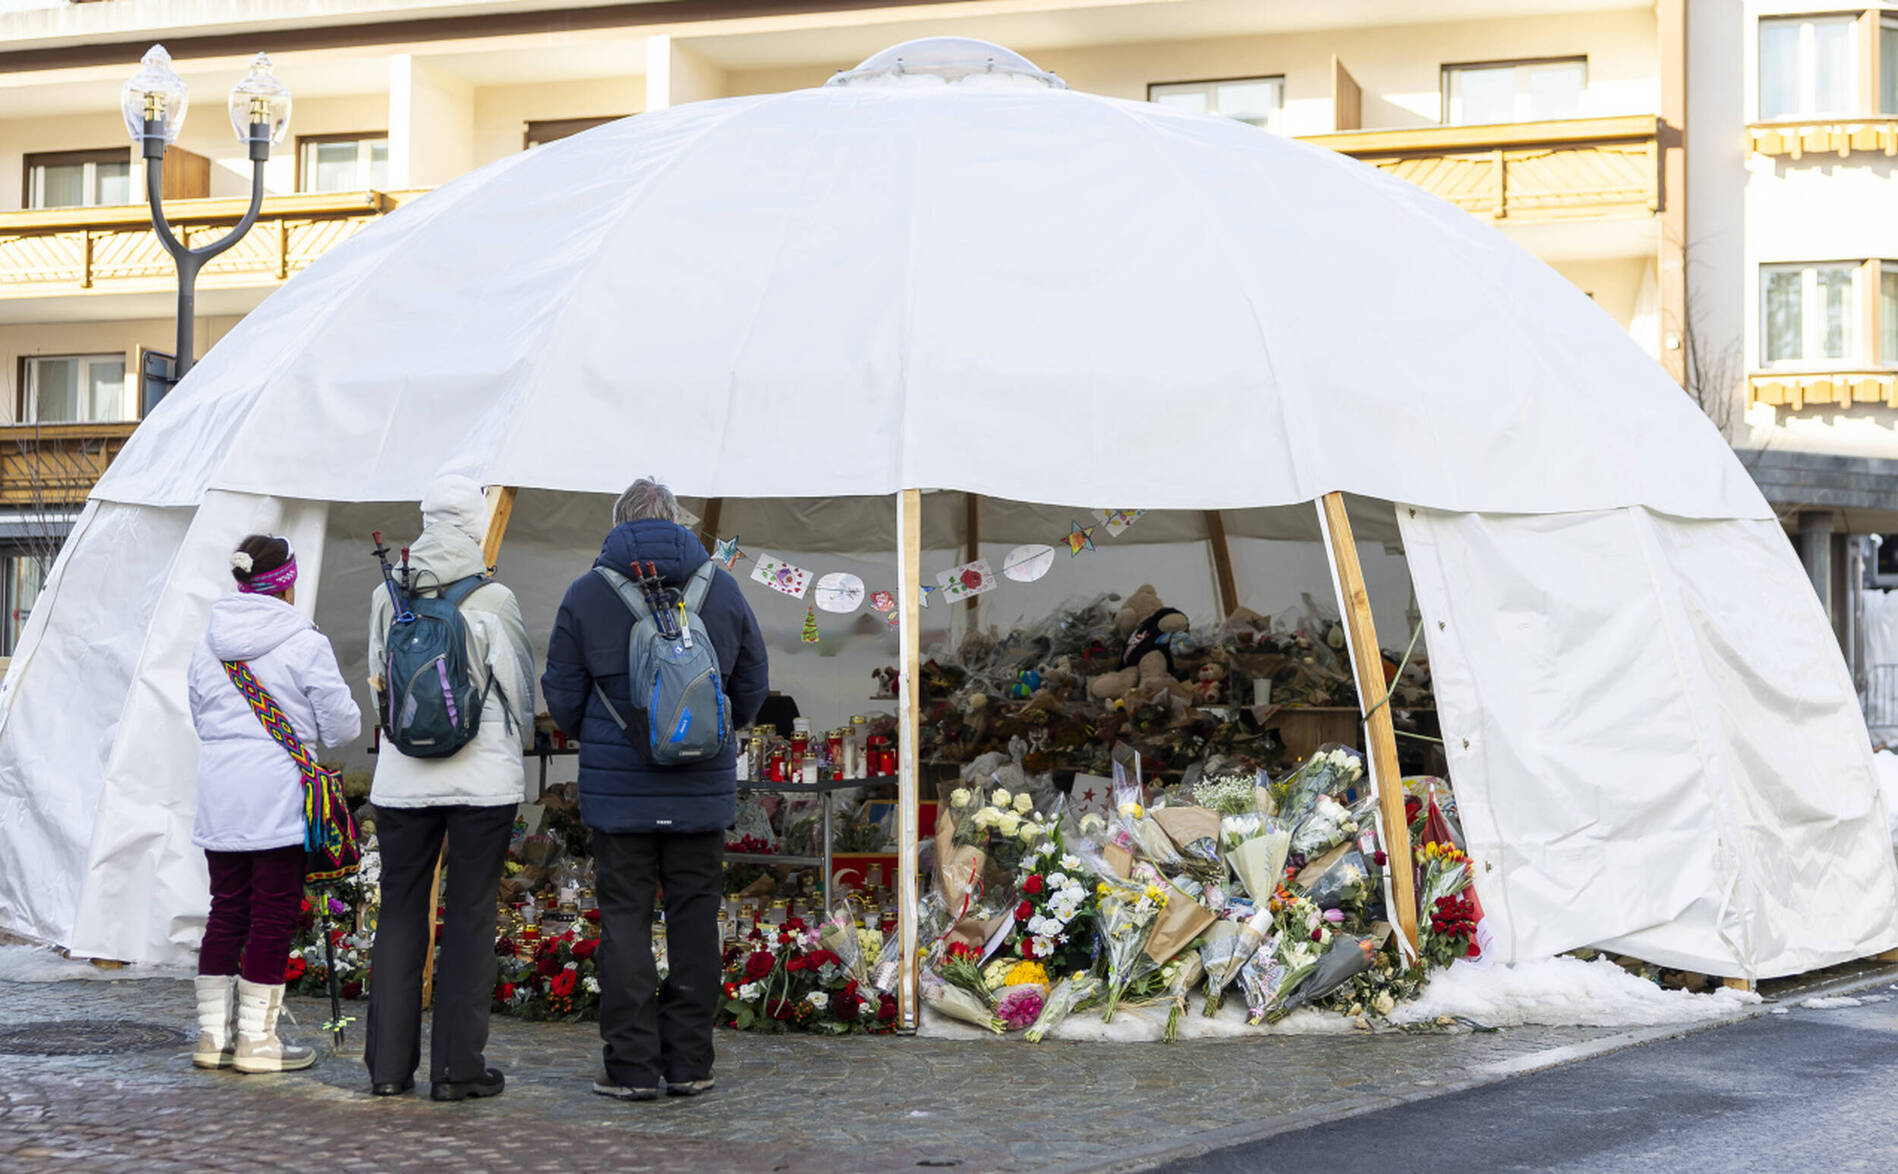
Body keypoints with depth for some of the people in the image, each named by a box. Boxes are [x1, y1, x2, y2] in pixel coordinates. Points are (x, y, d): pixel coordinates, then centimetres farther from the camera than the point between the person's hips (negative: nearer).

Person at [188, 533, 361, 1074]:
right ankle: (256, 1038, 4)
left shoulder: (207, 645, 9)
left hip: (218, 795, 6)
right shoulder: (304, 644, -9)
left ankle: (213, 1033, 17)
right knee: (274, 914, 1)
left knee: (226, 910, 13)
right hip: (278, 796, -6)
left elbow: (200, 718, 18)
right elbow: (341, 725, -6)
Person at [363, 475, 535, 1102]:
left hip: (401, 779, 3)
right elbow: (522, 689, -1)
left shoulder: (388, 596, 0)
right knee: (470, 916, 4)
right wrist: (512, 742, 17)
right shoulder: (493, 601, -9)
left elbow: (377, 679, 11)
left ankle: (389, 1065, 13)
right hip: (483, 779, -3)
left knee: (400, 912, 11)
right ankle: (457, 1067, 6)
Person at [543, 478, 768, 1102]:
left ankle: (632, 1066, 3)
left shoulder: (585, 595, -2)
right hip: (704, 788, 1)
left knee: (624, 918, 4)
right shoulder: (723, 589, 2)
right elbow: (752, 689, 9)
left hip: (618, 787, -1)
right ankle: (689, 1063, 10)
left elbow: (562, 698, 2)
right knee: (694, 918, 8)